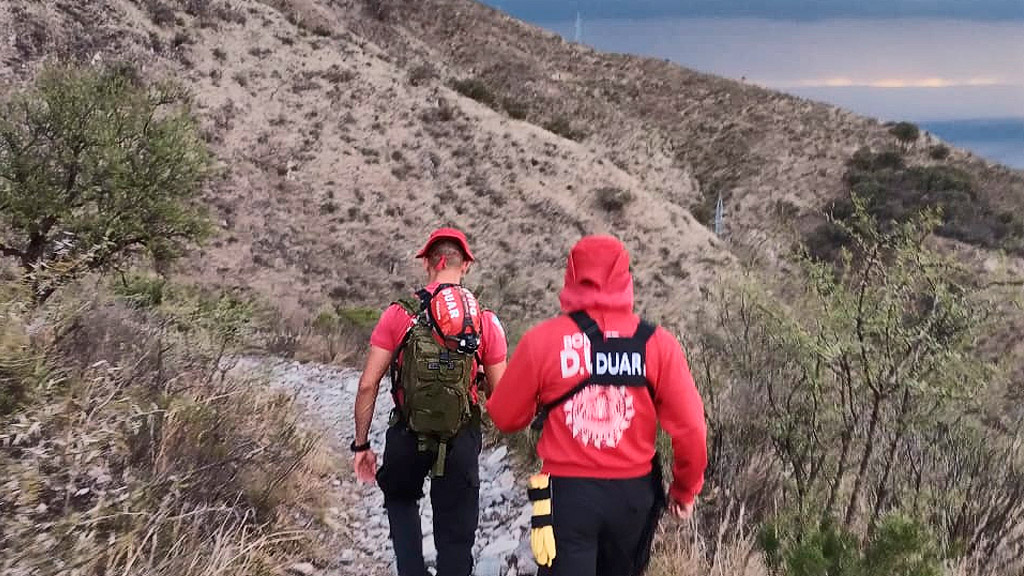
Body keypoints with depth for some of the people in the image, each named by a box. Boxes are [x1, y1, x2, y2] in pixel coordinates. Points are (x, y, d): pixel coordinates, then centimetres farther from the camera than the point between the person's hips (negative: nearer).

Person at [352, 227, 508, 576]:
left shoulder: (398, 315, -5)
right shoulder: (486, 321, -4)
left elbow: (368, 385, -5)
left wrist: (361, 445, 4)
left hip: (408, 435, 1)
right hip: (462, 440, 0)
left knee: (400, 498, 29)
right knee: (455, 535, 12)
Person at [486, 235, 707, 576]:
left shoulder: (542, 340, -9)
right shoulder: (657, 343, -7)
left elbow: (505, 418, 1)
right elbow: (690, 428, -6)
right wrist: (685, 490, 10)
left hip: (566, 494, -2)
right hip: (635, 494, 2)